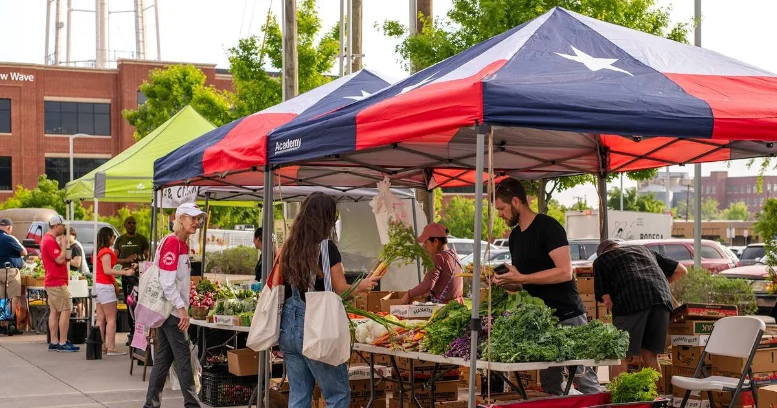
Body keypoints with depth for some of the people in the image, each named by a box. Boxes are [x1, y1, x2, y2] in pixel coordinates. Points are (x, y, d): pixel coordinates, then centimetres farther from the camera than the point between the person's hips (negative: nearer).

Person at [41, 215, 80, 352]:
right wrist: (64, 244, -13)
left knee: (54, 311, 10)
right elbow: (60, 259, -23)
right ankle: (63, 343, -10)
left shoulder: (47, 239, 16)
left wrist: (61, 244, 10)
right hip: (57, 282, -11)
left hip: (52, 282, 11)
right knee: (66, 310, -9)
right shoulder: (50, 241, -17)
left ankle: (54, 342, 13)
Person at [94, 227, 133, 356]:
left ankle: (102, 346, 11)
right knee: (111, 319, -8)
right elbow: (107, 270, -21)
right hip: (105, 286, -10)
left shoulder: (99, 251, 15)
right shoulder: (106, 252, -13)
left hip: (98, 286, 10)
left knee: (101, 319, 10)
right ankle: (111, 348, -10)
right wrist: (125, 272, -22)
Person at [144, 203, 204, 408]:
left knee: (164, 358, 10)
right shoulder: (171, 242, -15)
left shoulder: (182, 244, 14)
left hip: (172, 310, 9)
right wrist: (181, 307, -19)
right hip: (171, 309, -9)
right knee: (183, 356, -5)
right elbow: (167, 281, -20)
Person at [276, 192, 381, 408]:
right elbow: (342, 291, -7)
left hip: (288, 326, 6)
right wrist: (363, 285, 12)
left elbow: (276, 287, 12)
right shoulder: (327, 248, -11)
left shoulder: (288, 247, 6)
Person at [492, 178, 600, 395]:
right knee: (550, 387, 7)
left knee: (586, 383, -5)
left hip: (568, 317, -8)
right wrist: (503, 281, 0)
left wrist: (521, 277, -20)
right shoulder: (515, 236, 14)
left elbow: (565, 272, -21)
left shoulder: (547, 227, -11)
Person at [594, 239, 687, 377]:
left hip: (630, 301, -4)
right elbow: (681, 270, 36)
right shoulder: (644, 249, 37)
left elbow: (607, 300, 13)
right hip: (662, 298, 4)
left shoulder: (601, 260, 26)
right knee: (650, 356, 14)